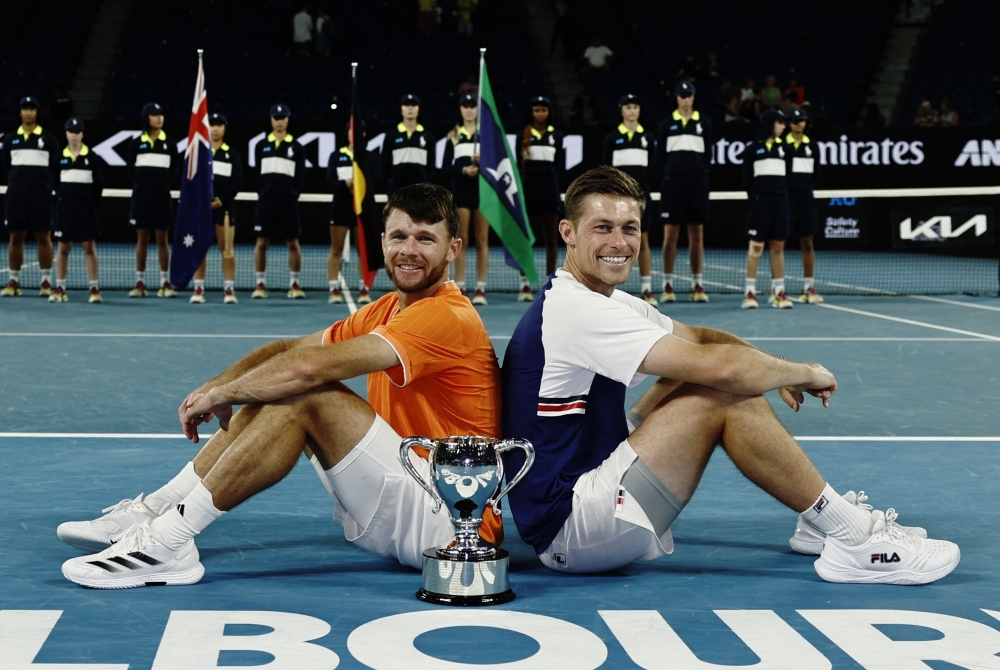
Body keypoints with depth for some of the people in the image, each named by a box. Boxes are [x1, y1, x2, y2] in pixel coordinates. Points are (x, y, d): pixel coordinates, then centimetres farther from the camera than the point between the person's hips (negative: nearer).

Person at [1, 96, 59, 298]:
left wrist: (46, 182, -5)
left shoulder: (48, 138, 3)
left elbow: (56, 166, 3)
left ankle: (46, 281, 6)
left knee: (43, 237, 0)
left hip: (41, 194, -2)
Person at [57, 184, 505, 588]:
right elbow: (292, 350, 11)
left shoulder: (447, 317, -18)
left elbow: (310, 367, -26)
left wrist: (222, 395, -13)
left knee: (306, 396, -23)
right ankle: (152, 511, 4)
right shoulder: (388, 310, 13)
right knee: (275, 395, 5)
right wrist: (216, 387, -6)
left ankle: (169, 541, -20)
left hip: (447, 523, -9)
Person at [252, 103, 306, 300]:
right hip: (266, 199, 1)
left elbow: (300, 177, 5)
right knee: (261, 242, -1)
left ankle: (294, 283, 11)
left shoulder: (296, 147, 7)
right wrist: (262, 193, 1)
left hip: (288, 200, -1)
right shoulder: (261, 146, 10)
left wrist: (293, 195, -4)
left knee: (292, 243, 1)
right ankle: (260, 284, 7)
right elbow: (258, 174, 10)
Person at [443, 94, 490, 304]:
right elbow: (446, 167, 4)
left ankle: (481, 289, 2)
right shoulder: (453, 135, 8)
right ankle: (459, 288, 4)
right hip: (461, 190, 1)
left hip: (483, 189, 0)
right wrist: (463, 170, -13)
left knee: (482, 240, 0)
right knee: (462, 240, 1)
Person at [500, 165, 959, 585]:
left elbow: (701, 338, 18)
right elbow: (722, 368, -26)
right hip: (567, 528, -10)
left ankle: (819, 521, 14)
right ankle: (852, 540, -8)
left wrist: (781, 369, -1)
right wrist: (806, 372, -8)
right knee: (723, 395, -18)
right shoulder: (576, 309, -21)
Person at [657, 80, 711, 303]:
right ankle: (667, 285, 3)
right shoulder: (667, 124, 7)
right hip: (673, 182, -1)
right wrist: (670, 172, -2)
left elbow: (708, 154, 9)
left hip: (698, 184, 1)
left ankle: (698, 285, 7)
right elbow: (661, 155, 6)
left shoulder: (704, 123, 9)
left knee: (697, 234, 3)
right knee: (671, 233, -1)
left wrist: (701, 172, -1)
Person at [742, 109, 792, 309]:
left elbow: (787, 174, 14)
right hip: (760, 201, -4)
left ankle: (778, 291, 9)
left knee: (778, 246, 5)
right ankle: (750, 291, -1)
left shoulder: (783, 146, 12)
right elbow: (747, 177, 2)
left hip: (780, 200, 4)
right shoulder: (753, 147, 1)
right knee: (756, 246, -4)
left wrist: (785, 195, 5)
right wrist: (754, 197, -2)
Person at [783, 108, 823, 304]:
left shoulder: (811, 145, 9)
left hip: (805, 196, 4)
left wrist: (809, 185, 2)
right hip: (786, 196, -4)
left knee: (807, 242, 7)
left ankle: (809, 287, 12)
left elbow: (816, 170, 13)